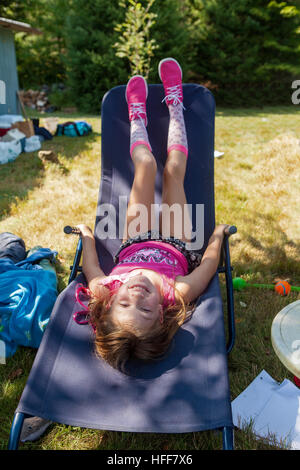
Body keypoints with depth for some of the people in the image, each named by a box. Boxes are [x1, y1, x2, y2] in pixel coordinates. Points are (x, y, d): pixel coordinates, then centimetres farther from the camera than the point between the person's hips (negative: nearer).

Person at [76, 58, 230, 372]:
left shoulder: (104, 292, -42)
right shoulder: (177, 295, -46)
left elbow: (91, 267, -17)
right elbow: (209, 263, -25)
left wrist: (86, 233, 1)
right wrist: (218, 233, -8)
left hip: (133, 248, 1)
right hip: (177, 249, -1)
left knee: (146, 164, 2)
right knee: (174, 170, 3)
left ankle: (138, 116, 38)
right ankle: (174, 104, 33)